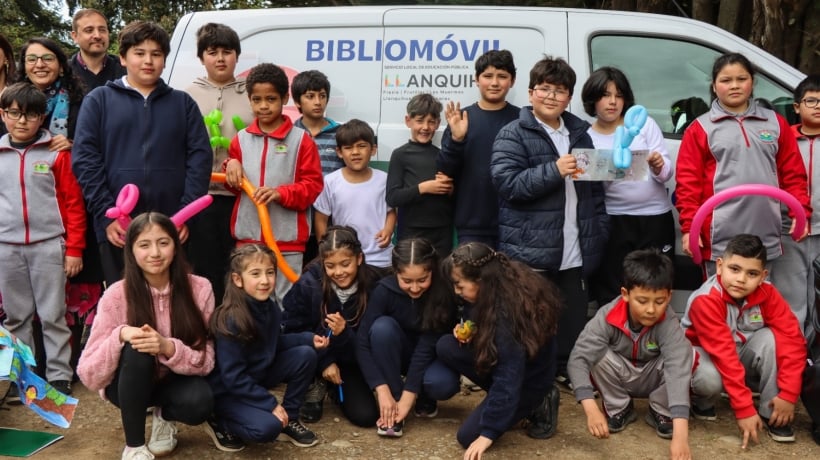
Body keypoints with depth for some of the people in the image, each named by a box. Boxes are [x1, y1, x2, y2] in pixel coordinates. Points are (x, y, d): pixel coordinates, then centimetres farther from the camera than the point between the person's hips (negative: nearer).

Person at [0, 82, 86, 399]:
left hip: (48, 244, -3)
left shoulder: (56, 153, 0)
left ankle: (59, 376, 11)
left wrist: (74, 248, -4)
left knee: (53, 315, 2)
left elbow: (73, 203, 0)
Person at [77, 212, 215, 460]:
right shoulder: (117, 295, -18)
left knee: (200, 403, -32)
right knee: (136, 350, -33)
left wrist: (168, 347, -35)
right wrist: (120, 336, -37)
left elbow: (205, 361, -16)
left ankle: (165, 416, 6)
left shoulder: (199, 289, -15)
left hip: (174, 381, 1)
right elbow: (89, 375, -19)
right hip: (128, 385, -1)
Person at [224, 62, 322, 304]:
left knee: (287, 301, 2)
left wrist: (281, 193, -18)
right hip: (248, 237, 4)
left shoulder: (301, 139, -2)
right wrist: (231, 165, -1)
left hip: (288, 239, -3)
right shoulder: (241, 139, 10)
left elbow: (313, 185, -4)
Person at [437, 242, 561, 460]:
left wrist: (488, 433, -34)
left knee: (469, 436, -11)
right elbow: (478, 325, 12)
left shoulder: (507, 313, -35)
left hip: (528, 379, -8)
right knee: (446, 347, -11)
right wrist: (467, 333, -12)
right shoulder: (496, 288, -10)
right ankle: (503, 403, 0)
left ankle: (535, 405, 2)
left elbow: (508, 380, -35)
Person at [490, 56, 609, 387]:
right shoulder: (513, 135, -4)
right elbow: (507, 183, -17)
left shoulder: (579, 133, 15)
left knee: (575, 315, 15)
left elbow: (595, 186, 21)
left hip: (575, 250, 6)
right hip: (531, 249, -6)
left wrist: (600, 230, 12)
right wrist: (554, 170, -25)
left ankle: (568, 369, 30)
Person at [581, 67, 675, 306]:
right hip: (613, 222, 0)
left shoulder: (645, 124, 4)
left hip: (656, 218, 0)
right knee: (610, 295, 0)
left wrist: (659, 166, -22)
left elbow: (667, 173, 0)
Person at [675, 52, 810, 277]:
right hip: (721, 240, -3)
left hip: (766, 238, 3)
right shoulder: (701, 128, 2)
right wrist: (689, 227, -8)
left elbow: (793, 173, 13)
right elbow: (687, 181, -2)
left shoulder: (776, 123, 12)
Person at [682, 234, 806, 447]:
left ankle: (770, 412, -14)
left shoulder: (767, 294, -17)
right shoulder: (706, 300, -30)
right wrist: (744, 409, -36)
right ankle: (702, 401, 0)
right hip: (705, 354, -4)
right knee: (710, 377, -37)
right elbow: (723, 354, -34)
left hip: (744, 358, 4)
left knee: (772, 337, -26)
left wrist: (788, 394, -30)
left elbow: (792, 338, -22)